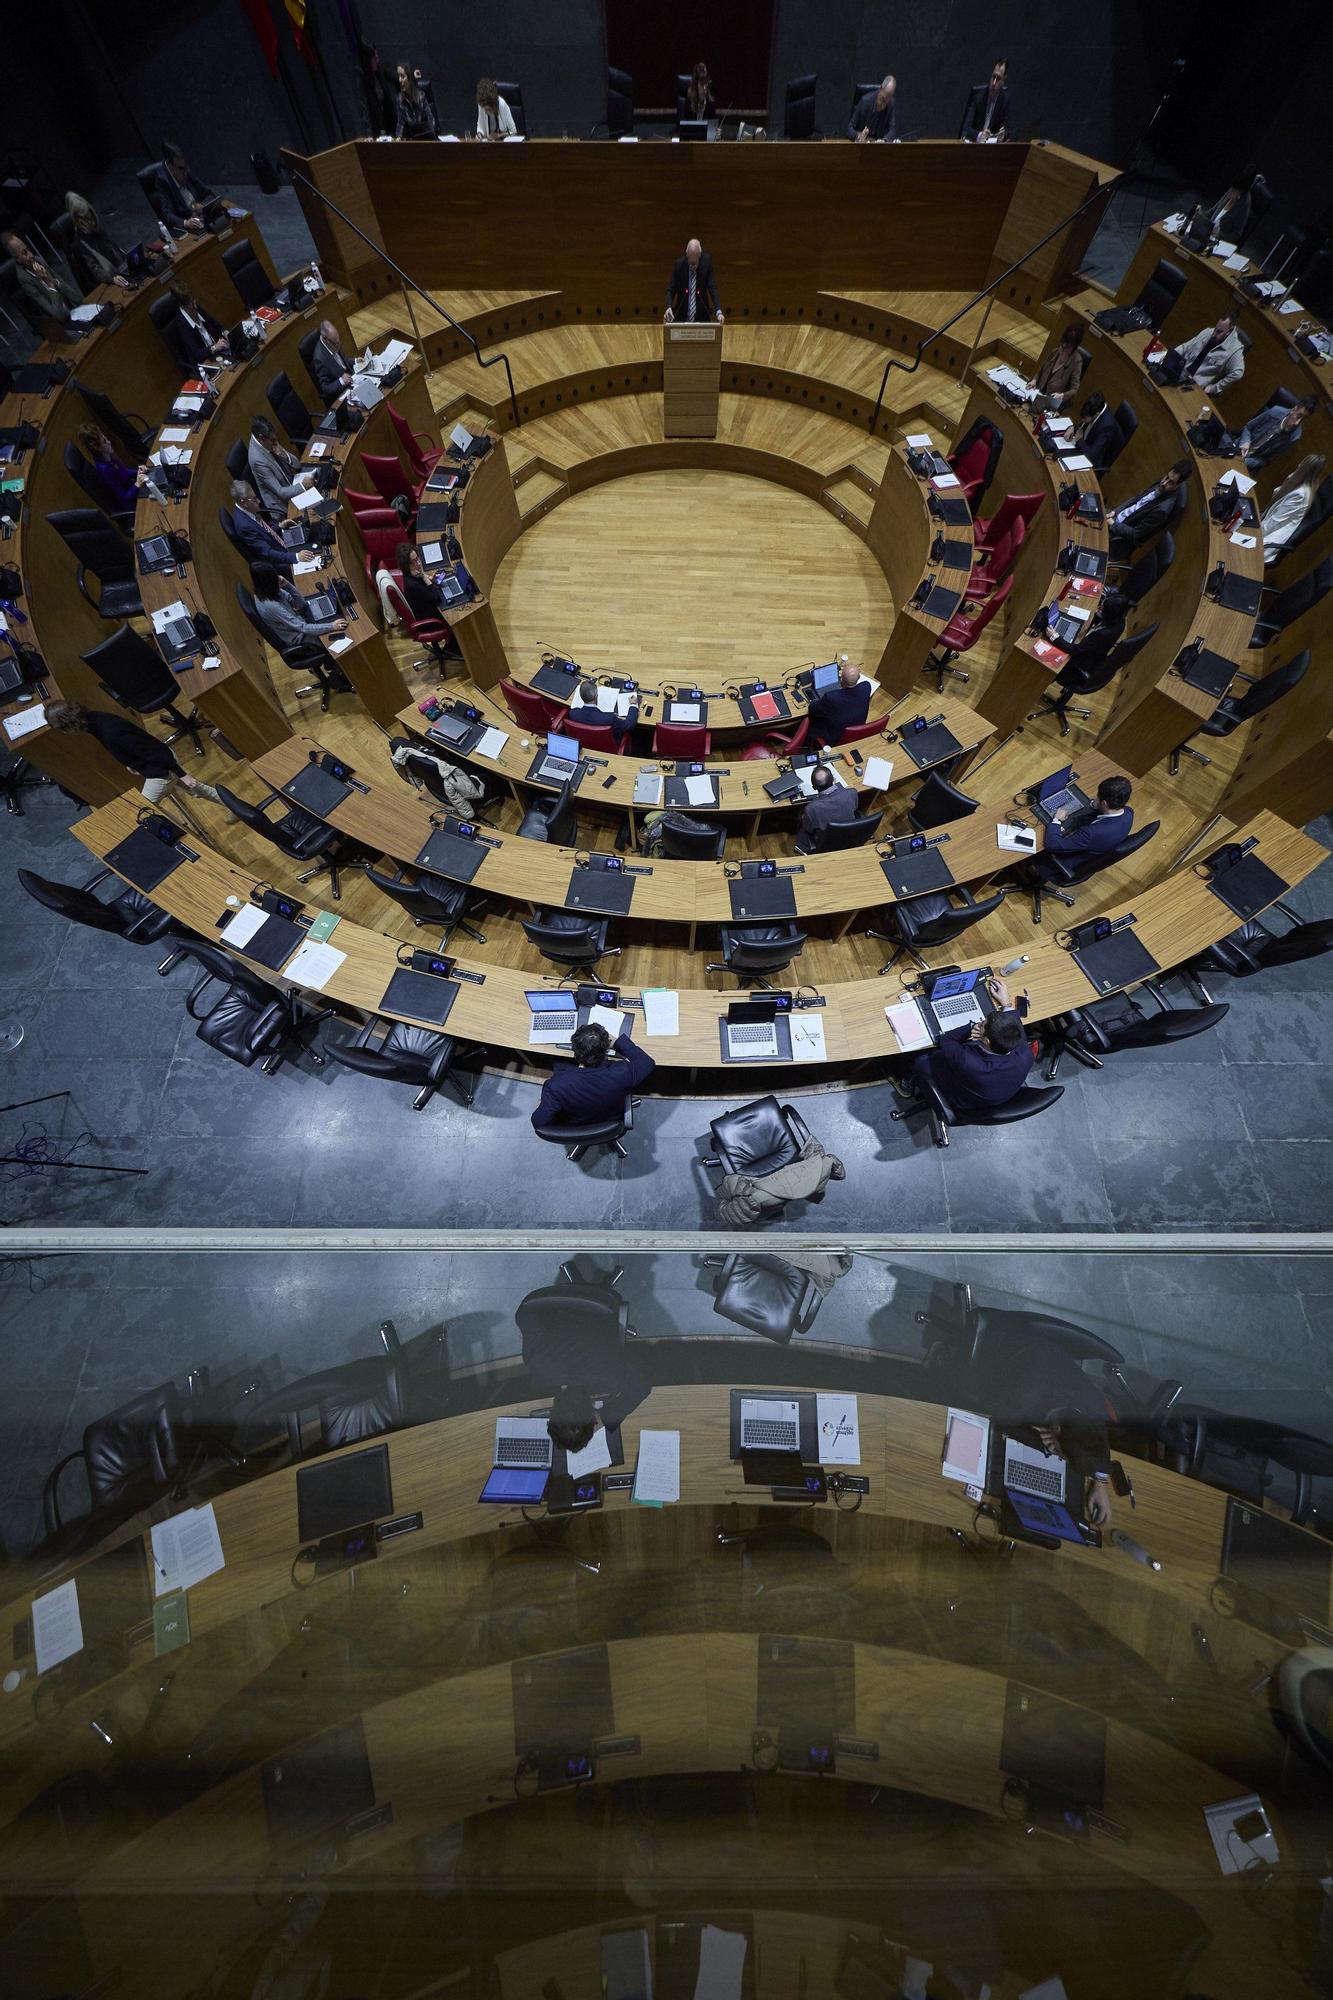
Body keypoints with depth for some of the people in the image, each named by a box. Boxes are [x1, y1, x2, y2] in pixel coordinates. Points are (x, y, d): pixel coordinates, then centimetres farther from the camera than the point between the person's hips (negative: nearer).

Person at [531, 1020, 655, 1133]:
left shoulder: (556, 1085, -40)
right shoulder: (622, 1074, -37)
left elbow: (539, 1122, -28)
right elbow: (648, 1063, -16)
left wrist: (542, 1106, -7)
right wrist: (617, 1042, -9)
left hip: (572, 1129, -1)